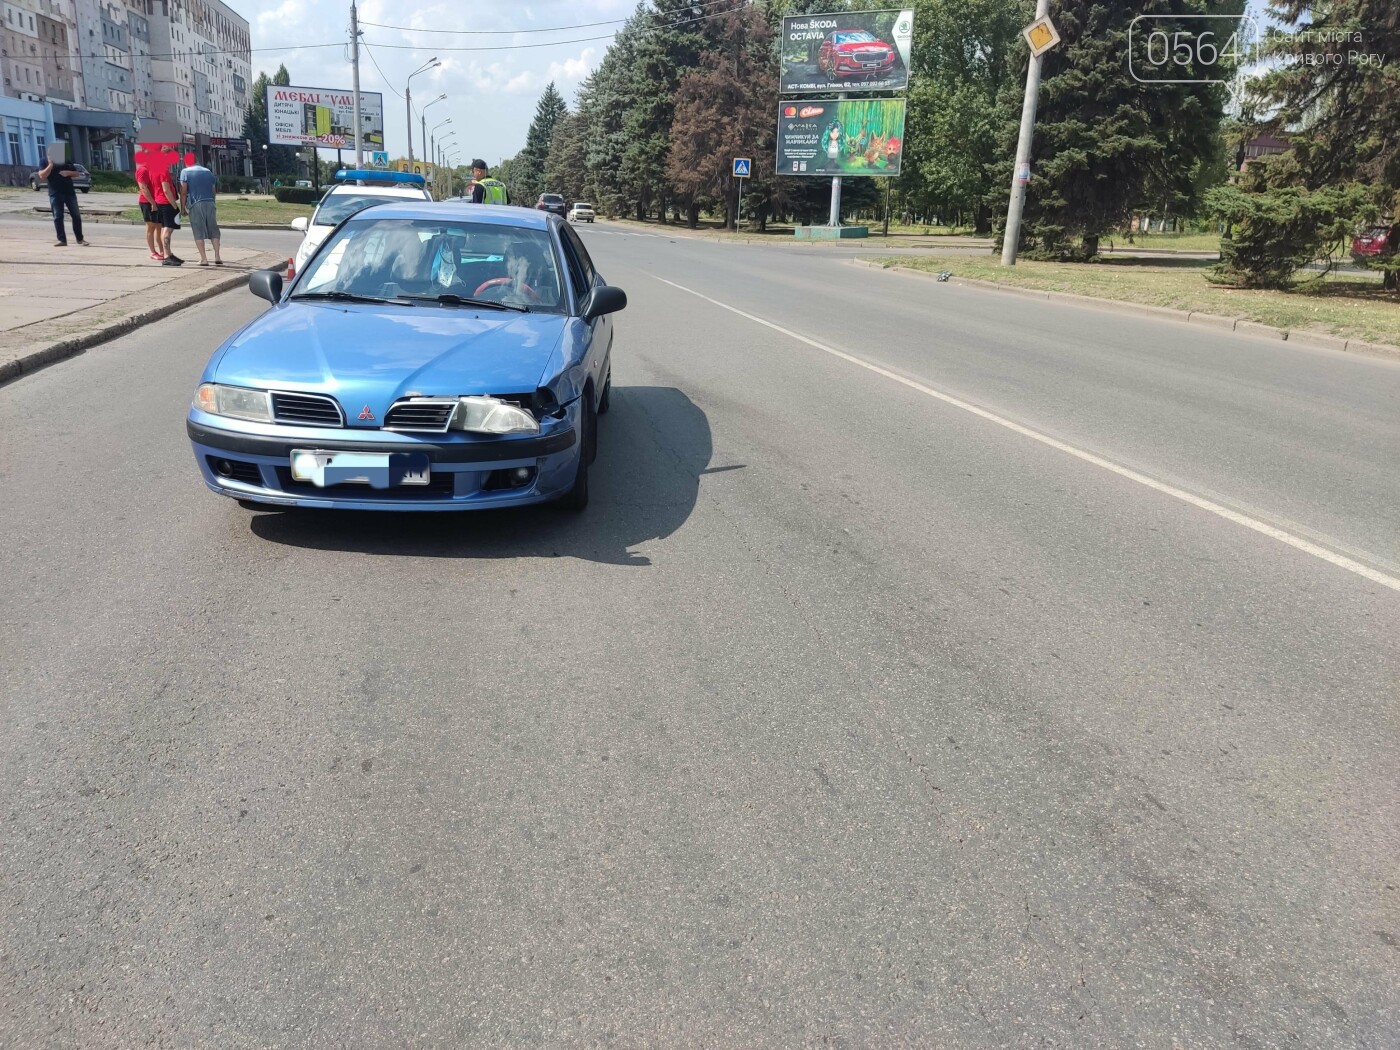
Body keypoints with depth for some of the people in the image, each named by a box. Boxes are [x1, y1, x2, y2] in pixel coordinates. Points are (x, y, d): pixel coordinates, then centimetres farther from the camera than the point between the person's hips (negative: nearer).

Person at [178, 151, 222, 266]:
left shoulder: (185, 172, 2)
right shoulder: (208, 171, 15)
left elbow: (183, 192, -4)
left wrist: (183, 207, 3)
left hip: (195, 205, -3)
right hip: (210, 203, 3)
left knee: (199, 233, 0)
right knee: (213, 231, 9)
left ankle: (204, 259, -4)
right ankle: (217, 257, 1)